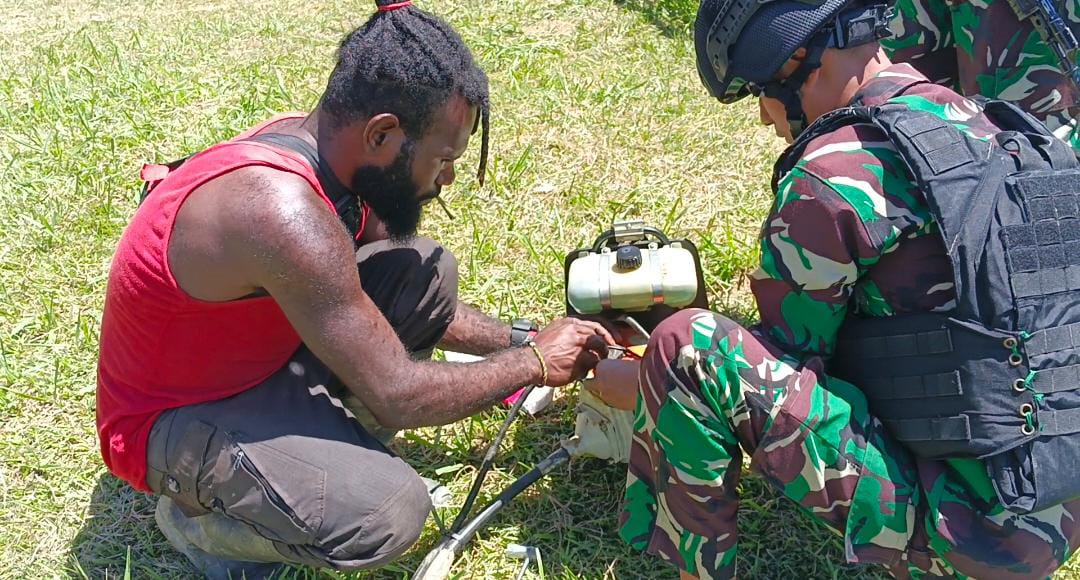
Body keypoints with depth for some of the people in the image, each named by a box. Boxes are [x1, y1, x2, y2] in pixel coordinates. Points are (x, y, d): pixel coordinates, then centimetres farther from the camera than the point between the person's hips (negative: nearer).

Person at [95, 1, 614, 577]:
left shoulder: (320, 144, -8)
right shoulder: (285, 210, -36)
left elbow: (407, 305, 7)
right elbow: (398, 396, -29)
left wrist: (519, 340, 3)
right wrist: (534, 364, -14)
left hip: (259, 354, 8)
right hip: (171, 418, -8)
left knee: (428, 271, -2)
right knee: (388, 511, -30)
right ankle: (195, 516, -1)